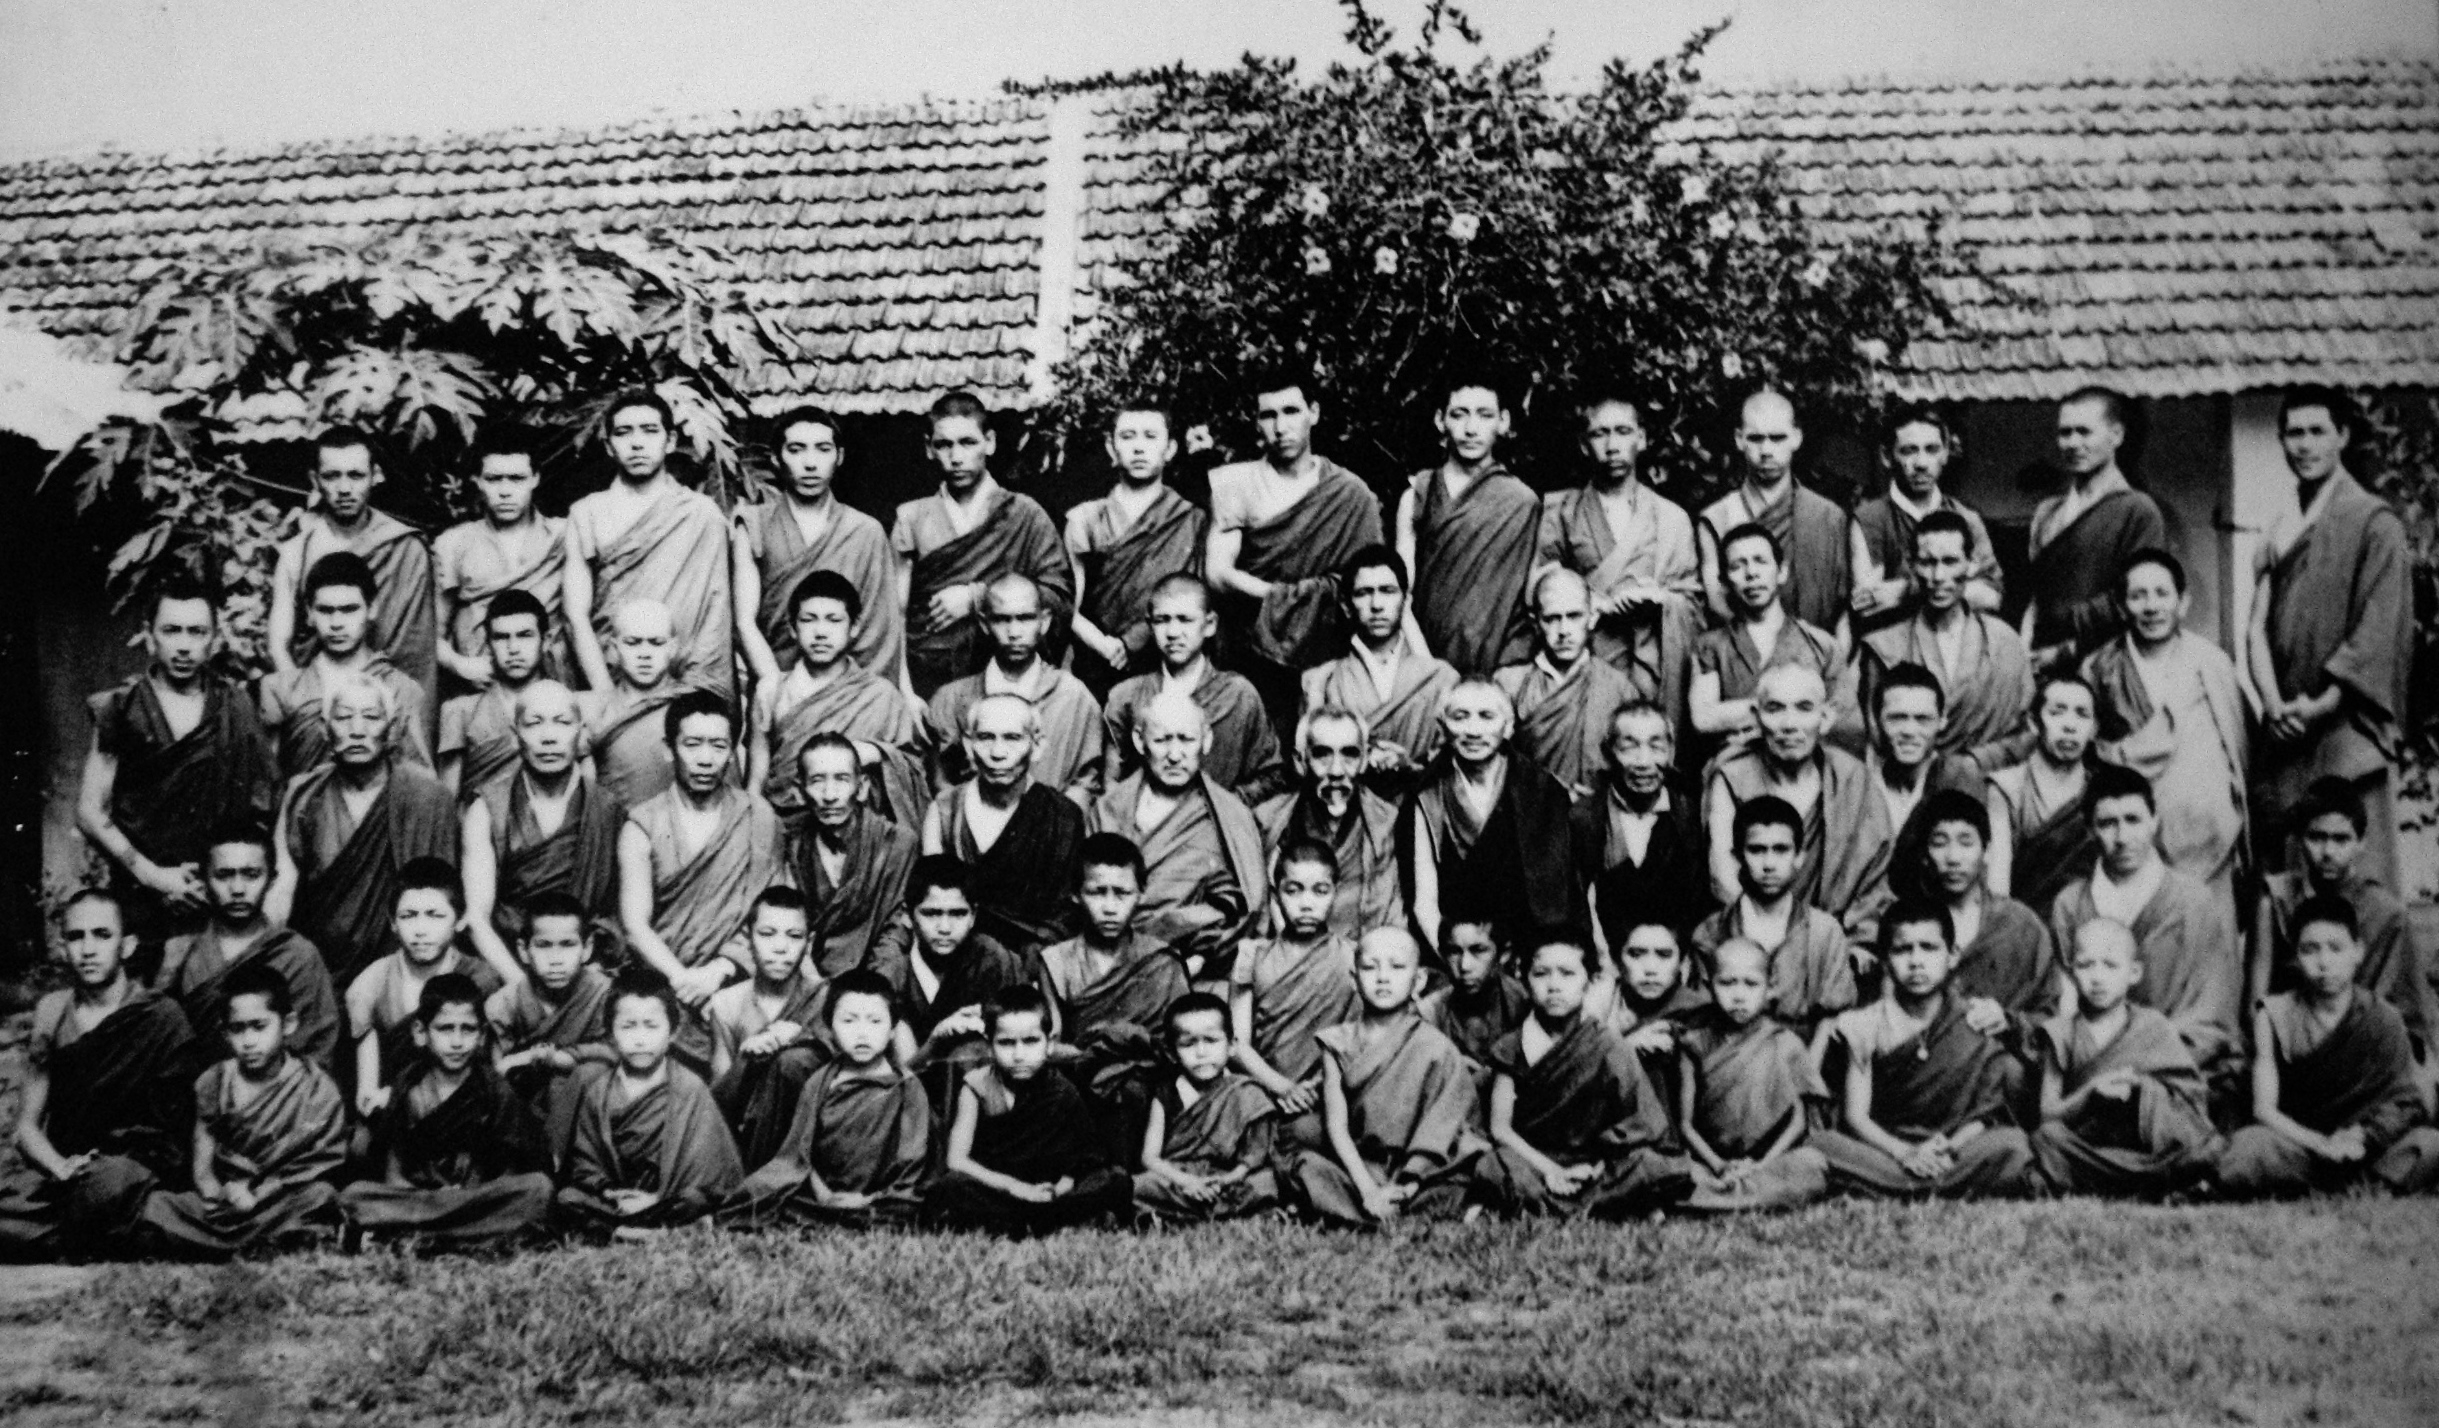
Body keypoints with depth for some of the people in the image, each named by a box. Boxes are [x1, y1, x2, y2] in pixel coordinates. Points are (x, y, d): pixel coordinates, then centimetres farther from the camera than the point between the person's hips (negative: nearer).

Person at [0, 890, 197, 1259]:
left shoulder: (162, 1019, 0)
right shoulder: (52, 1011, 12)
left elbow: (174, 1134, -1)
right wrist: (61, 1167, -12)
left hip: (134, 1167, -2)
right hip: (58, 1168, 3)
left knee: (108, 1185, -39)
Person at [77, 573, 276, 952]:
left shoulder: (236, 708, 6)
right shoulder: (120, 710, 2)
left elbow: (263, 809, 6)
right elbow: (90, 812, 1)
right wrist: (152, 875, -8)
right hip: (144, 899, -1)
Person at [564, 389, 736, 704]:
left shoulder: (701, 513, 6)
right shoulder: (586, 513, 10)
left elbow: (717, 610, 1)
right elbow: (576, 615, 3)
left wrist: (695, 687, -11)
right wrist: (607, 696, -9)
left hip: (685, 686, -1)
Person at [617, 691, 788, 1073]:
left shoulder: (759, 818, 7)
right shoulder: (643, 825, 6)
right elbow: (635, 925, -3)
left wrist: (720, 969, -13)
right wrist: (681, 978, -18)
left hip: (734, 982, 0)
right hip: (661, 983, 0)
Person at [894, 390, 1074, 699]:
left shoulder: (1023, 514, 7)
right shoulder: (912, 518, 10)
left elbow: (1060, 596, 0)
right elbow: (895, 611, 6)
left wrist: (976, 596, -6)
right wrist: (904, 693, -5)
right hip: (927, 685, 1)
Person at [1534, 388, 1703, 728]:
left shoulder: (1672, 518, 15)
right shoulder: (1558, 511, 10)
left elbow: (1691, 604, 13)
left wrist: (1658, 600, -8)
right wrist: (1603, 603, -11)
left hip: (1654, 674, 1)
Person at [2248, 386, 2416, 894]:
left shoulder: (2374, 523, -2)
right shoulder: (2279, 538, 16)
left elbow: (2378, 629, -10)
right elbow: (2258, 628, 9)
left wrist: (2322, 703, -16)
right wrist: (2274, 704, -8)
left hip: (2346, 724, -5)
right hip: (2286, 731, 5)